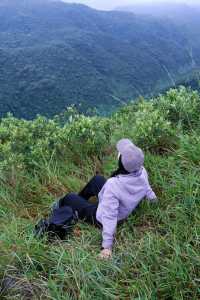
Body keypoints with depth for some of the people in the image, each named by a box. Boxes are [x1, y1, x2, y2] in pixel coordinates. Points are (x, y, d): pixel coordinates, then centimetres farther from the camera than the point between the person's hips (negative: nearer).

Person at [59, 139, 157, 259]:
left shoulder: (113, 184, -42)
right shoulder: (142, 171, -23)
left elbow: (109, 217, -38)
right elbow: (147, 189, -2)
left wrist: (107, 246, -29)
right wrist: (152, 197, 20)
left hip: (99, 217, -6)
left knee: (69, 198, 14)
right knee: (97, 179, 25)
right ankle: (80, 200, 50)